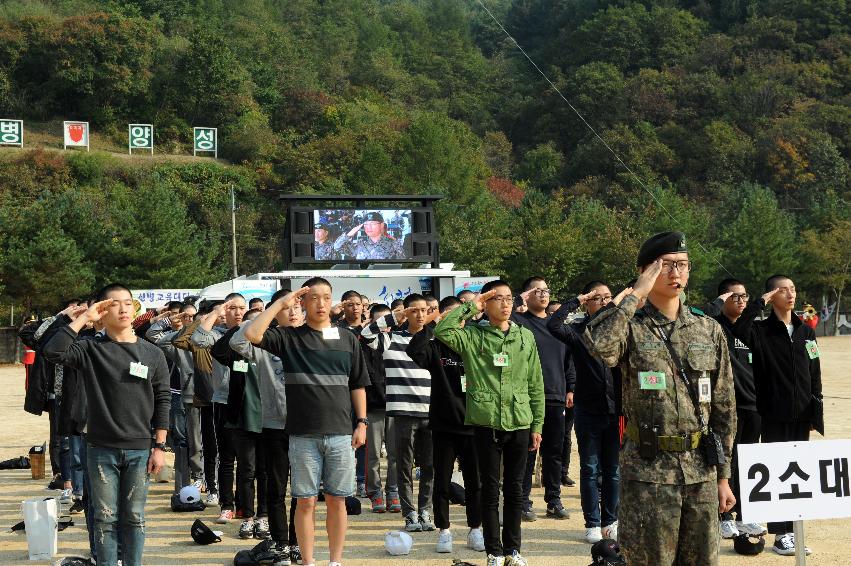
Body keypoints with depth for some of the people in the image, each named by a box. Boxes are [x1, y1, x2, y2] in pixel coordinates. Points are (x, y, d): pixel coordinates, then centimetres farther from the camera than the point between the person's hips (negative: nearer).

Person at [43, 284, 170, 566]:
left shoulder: (152, 354, 4)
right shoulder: (91, 350, -1)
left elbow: (162, 401, 6)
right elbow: (53, 351, -18)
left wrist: (159, 446, 1)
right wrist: (83, 318, -14)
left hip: (139, 450, 1)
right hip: (101, 450, -1)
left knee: (134, 518, 6)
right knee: (105, 518, 4)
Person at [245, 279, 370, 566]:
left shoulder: (348, 339, 9)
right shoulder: (289, 337, 3)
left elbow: (358, 385, 14)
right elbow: (252, 334, -13)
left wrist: (362, 423, 7)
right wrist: (280, 304, -7)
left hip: (341, 434, 2)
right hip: (303, 436, -1)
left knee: (337, 500, 6)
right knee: (306, 501, 3)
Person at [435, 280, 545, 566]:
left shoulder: (526, 336, 9)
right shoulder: (473, 336, 1)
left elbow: (536, 385, 10)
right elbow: (442, 331, -19)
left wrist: (537, 425, 7)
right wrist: (470, 307, -11)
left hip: (519, 423, 2)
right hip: (486, 422, -2)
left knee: (514, 489, 9)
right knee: (490, 489, 4)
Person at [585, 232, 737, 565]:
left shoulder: (709, 331, 8)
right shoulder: (632, 328, -4)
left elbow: (724, 409, 11)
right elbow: (600, 347, -30)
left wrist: (723, 475, 9)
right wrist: (636, 295, -19)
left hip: (701, 470, 4)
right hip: (647, 471, -4)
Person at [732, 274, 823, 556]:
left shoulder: (805, 331, 10)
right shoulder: (761, 330, -5)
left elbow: (814, 375, 11)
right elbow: (739, 331, -28)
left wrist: (816, 413, 7)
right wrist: (760, 302, -20)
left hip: (801, 415, 5)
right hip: (774, 414, -5)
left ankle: (793, 531, 16)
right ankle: (779, 535, 6)